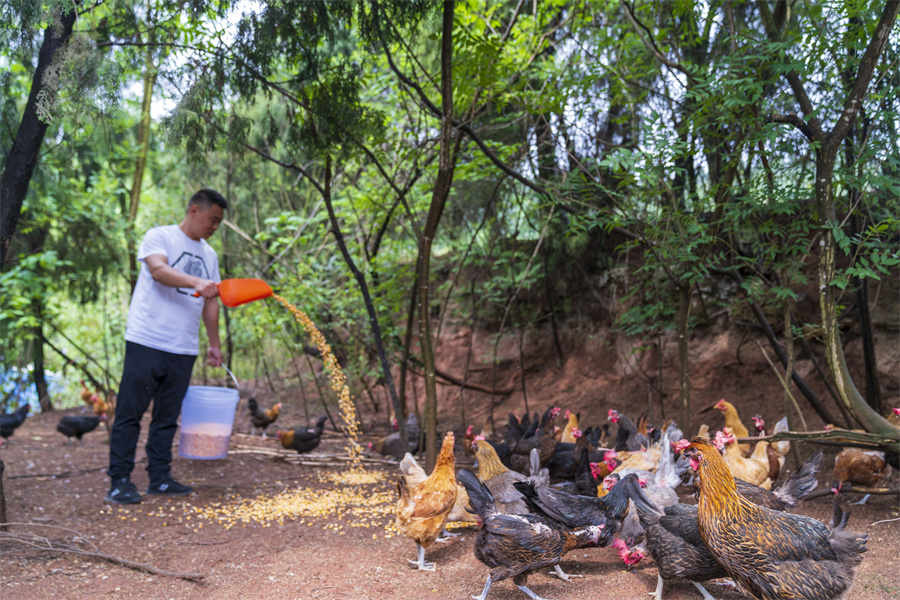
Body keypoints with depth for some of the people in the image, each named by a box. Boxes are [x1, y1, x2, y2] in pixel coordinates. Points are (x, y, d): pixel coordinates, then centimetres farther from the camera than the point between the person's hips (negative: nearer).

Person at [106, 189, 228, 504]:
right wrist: (196, 282, -36)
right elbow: (159, 270, -21)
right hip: (147, 343, -6)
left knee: (167, 417, 10)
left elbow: (210, 302, 22)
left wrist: (214, 344, 19)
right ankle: (119, 481, 3)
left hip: (183, 350, 6)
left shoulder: (209, 254, 19)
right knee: (130, 413, -2)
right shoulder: (159, 237, -1)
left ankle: (160, 478, 17)